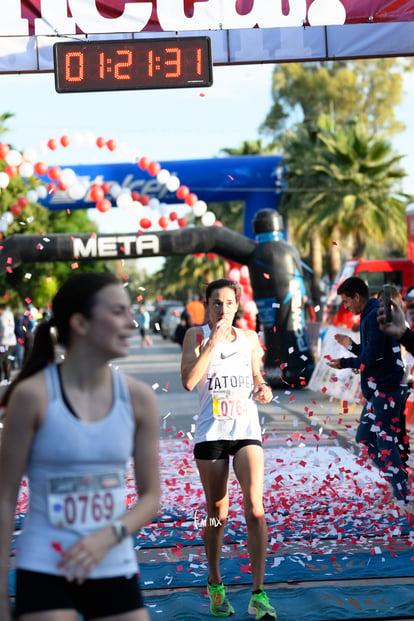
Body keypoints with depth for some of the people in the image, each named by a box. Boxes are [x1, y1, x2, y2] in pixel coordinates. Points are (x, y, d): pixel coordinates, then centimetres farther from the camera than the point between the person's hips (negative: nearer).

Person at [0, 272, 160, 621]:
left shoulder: (138, 398, 0)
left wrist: (108, 536, -15)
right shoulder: (34, 396, -10)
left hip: (115, 571, 4)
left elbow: (151, 496, 4)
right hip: (44, 573, -4)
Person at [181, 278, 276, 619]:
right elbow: (188, 381, -12)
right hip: (211, 434, -1)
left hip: (247, 430, 1)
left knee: (255, 508, -14)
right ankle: (215, 585, 28)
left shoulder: (249, 338, 9)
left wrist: (263, 389, 0)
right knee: (217, 515, 7)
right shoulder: (196, 335, 2)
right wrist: (213, 342, -16)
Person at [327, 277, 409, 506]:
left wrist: (345, 363, -9)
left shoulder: (374, 317, -16)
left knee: (385, 443, -9)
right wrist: (353, 348, 17)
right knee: (364, 437, 16)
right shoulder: (374, 315, 15)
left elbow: (373, 357, -21)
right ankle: (398, 482, 18)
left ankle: (402, 497, -6)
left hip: (385, 390, -11)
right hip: (379, 390, 11)